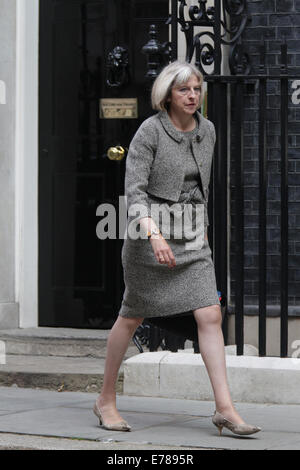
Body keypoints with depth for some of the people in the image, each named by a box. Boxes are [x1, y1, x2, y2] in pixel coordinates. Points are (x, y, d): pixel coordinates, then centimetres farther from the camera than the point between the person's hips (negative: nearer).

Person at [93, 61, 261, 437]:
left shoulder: (207, 130, 7)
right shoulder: (150, 131, -12)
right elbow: (134, 190, -19)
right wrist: (154, 234, -32)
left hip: (191, 237, 5)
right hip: (150, 232, -5)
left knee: (210, 316, -8)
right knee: (132, 317, 6)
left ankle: (225, 408, -10)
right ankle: (106, 400, 22)